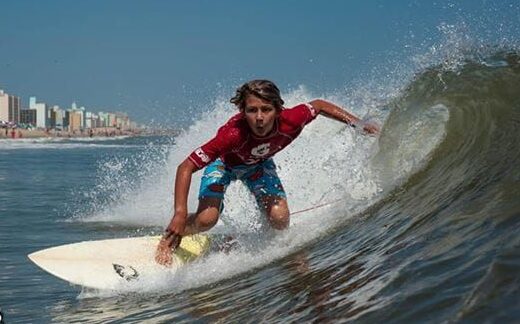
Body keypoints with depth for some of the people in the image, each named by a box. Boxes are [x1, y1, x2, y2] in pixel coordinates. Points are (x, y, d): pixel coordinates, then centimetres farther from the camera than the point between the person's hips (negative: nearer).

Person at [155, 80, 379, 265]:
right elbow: (186, 167, -41)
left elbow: (319, 105, -13)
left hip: (258, 164, 3)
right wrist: (180, 213, -50)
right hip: (223, 163, -3)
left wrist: (358, 123, -10)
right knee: (206, 219, -22)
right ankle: (167, 242, 10)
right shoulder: (233, 134, -46)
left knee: (279, 219, -18)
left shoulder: (290, 122, -37)